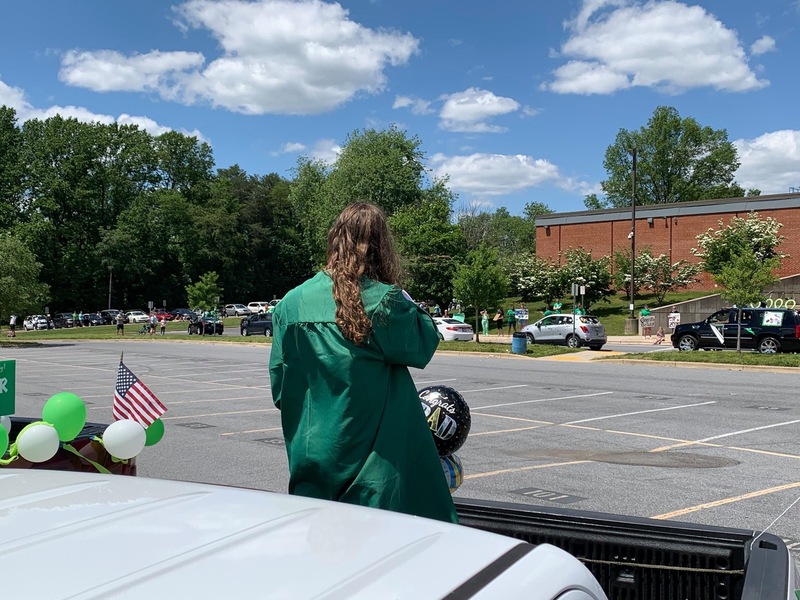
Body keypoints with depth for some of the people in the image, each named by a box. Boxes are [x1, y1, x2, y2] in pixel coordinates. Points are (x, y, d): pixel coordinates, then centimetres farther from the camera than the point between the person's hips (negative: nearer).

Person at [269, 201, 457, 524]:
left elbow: (278, 380, 6)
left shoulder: (292, 302, -1)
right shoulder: (385, 302, -14)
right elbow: (422, 346, -2)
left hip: (311, 453, 4)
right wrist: (405, 302, 5)